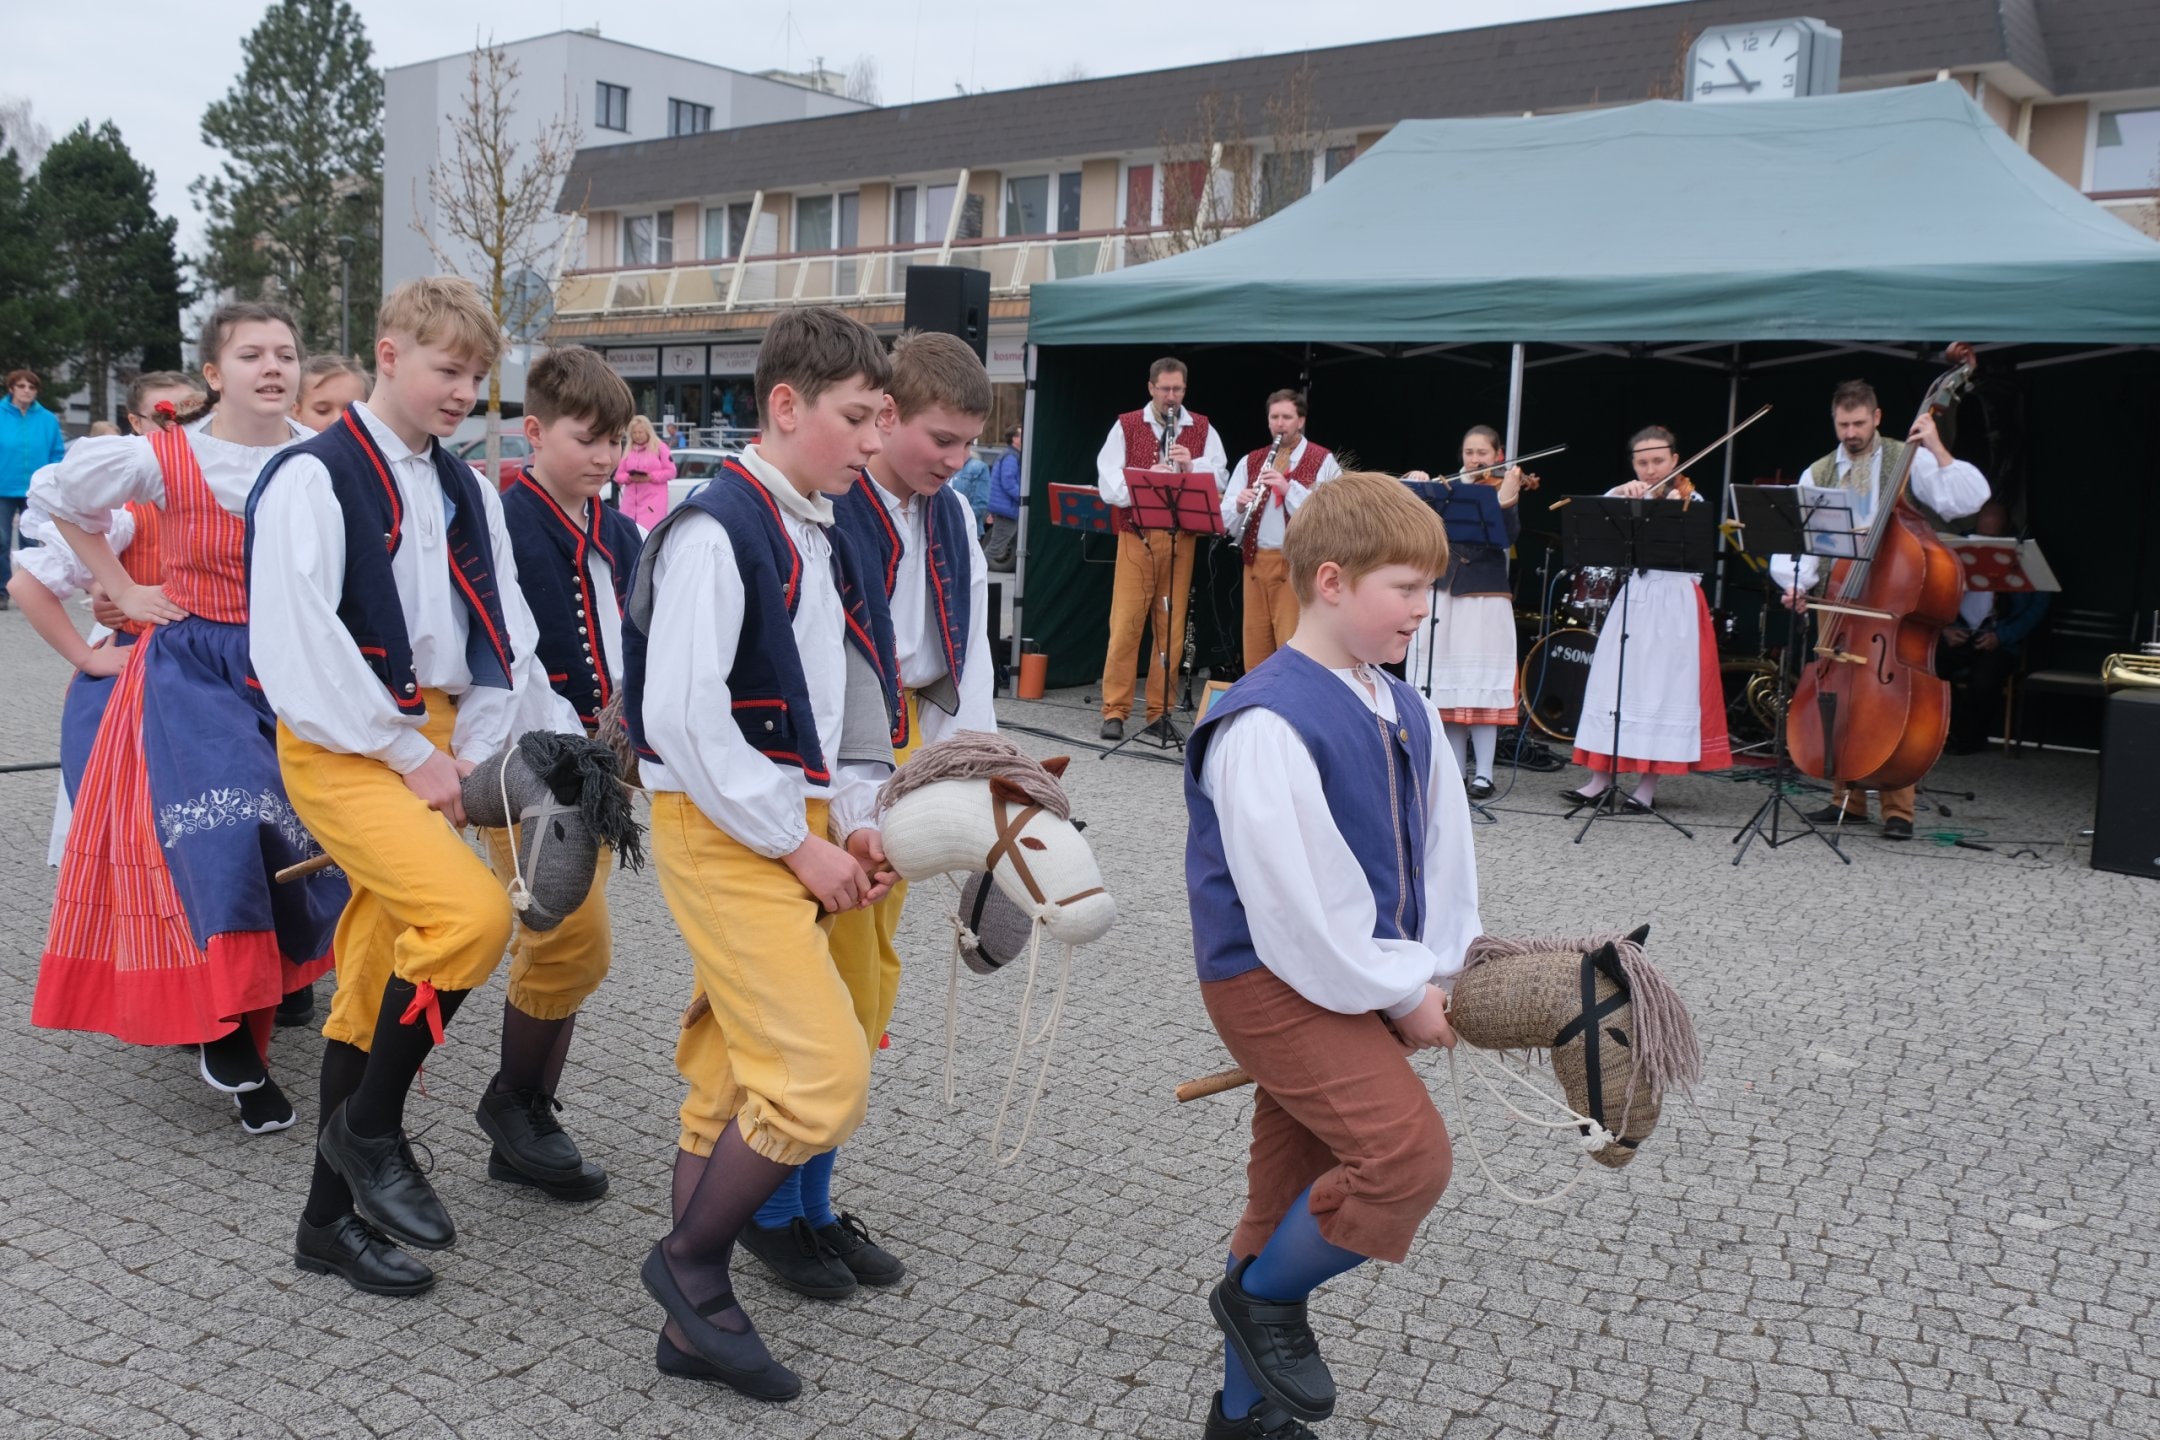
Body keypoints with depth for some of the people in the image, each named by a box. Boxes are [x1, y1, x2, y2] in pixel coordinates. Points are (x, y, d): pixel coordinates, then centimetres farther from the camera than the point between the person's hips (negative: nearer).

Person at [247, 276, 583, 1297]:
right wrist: (410, 753, -14)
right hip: (343, 748, -7)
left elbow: (500, 640, 9)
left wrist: (467, 754, -4)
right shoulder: (314, 478, -8)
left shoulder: (466, 492, 13)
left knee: (376, 979, 10)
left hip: (431, 744, 7)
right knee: (471, 911, -25)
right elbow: (297, 641, -16)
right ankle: (368, 1127, -2)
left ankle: (333, 1216, 21)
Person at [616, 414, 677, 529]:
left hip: (654, 499, -5)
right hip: (631, 500, 5)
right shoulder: (628, 451, 15)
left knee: (648, 532, -17)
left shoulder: (660, 448, 3)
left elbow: (671, 471, -1)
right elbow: (619, 475, 15)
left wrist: (651, 477, -15)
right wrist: (630, 477, -9)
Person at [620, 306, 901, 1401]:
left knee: (737, 1084, 12)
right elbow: (682, 716, -22)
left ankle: (694, 1328, 24)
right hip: (723, 832, -9)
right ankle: (692, 1261, 9)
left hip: (793, 833, 9)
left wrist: (854, 822, 4)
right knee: (824, 1073, -13)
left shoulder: (824, 539, 12)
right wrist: (799, 847, -16)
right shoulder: (717, 529, -15)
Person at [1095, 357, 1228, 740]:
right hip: (1135, 535, -2)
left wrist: (1192, 465, -15)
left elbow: (1219, 479, 3)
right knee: (1126, 621, -6)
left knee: (1172, 625, 3)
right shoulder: (1126, 426, 7)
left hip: (1181, 537, 2)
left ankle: (1160, 710, 10)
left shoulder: (1202, 429, 12)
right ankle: (1115, 709, -2)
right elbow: (1107, 481, -3)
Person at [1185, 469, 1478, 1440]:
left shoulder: (1402, 712, 7)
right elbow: (1295, 898, -22)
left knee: (1299, 1194, 14)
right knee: (1409, 1149, -18)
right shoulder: (1267, 723, -21)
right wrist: (1400, 995, -13)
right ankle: (1262, 1296, 8)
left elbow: (1443, 845, 11)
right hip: (1276, 983, -8)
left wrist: (1435, 974, 1)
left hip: (1369, 983, 8)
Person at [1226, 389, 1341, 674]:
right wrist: (1239, 504, -15)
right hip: (1256, 562, 5)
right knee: (1255, 650, 7)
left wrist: (1288, 488, -23)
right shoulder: (1250, 461, 13)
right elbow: (1226, 519, 7)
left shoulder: (1323, 462, 0)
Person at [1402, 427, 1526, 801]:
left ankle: (1483, 774, -2)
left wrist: (1506, 500, -30)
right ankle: (1454, 769, 12)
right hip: (1443, 593, 4)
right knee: (1447, 684, 5)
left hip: (1485, 597, -4)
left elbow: (1509, 536, -15)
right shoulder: (1452, 488, 12)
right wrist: (1413, 481, -7)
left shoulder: (1504, 490, 2)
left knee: (1482, 685, -6)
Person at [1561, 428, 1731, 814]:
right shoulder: (1628, 499, 10)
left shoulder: (1689, 500, 0)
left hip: (1674, 604, -4)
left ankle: (1648, 785, 2)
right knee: (1613, 684, 2)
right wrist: (1620, 494, -18)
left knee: (1661, 689, -4)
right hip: (1632, 598, 4)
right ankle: (1601, 777, 7)